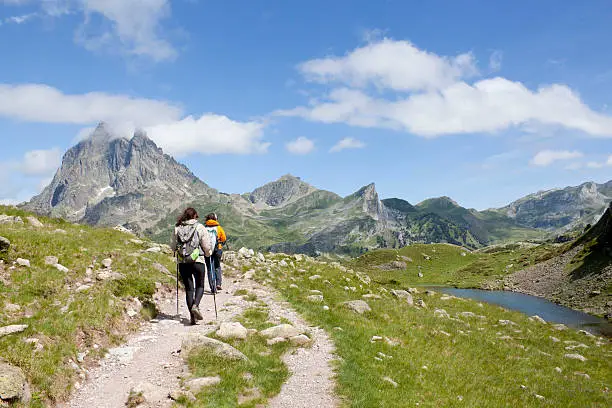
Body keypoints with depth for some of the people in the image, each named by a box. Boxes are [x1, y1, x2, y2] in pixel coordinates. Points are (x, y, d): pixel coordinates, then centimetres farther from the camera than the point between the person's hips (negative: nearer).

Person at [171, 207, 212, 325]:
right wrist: (208, 253, 17)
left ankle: (192, 316, 8)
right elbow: (207, 246, -3)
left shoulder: (177, 228, 3)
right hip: (198, 261, -2)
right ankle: (195, 305, -13)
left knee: (189, 288, 10)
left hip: (182, 262, 2)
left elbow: (173, 246, 9)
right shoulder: (200, 228, -3)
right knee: (200, 285, 13)